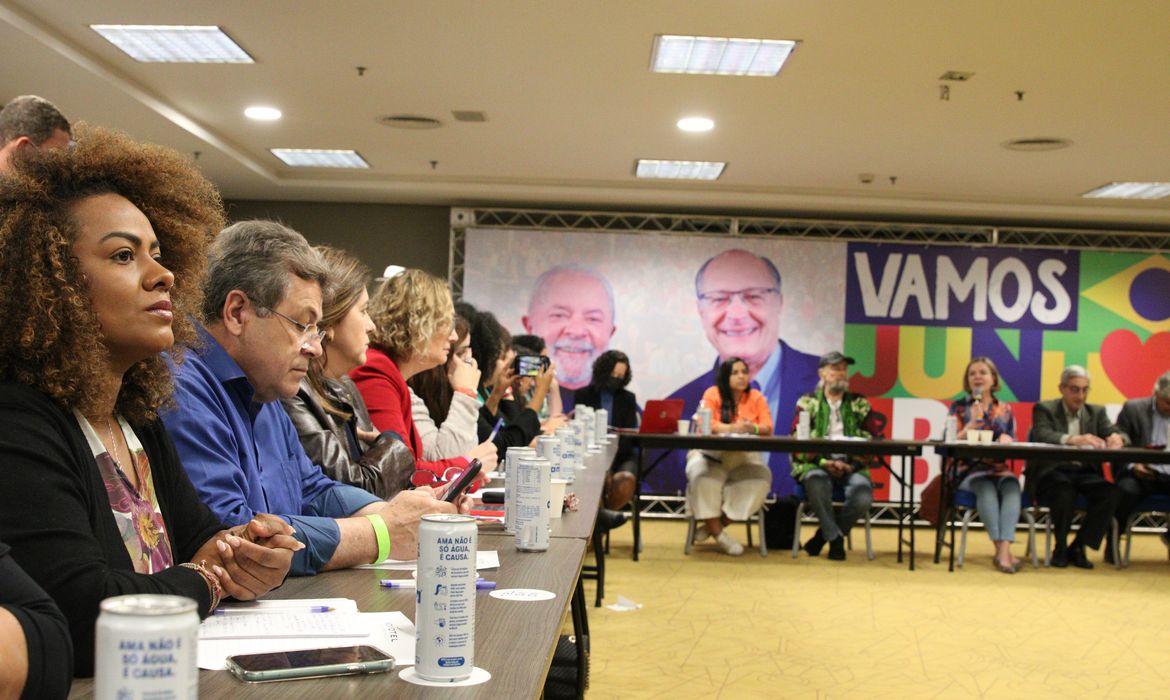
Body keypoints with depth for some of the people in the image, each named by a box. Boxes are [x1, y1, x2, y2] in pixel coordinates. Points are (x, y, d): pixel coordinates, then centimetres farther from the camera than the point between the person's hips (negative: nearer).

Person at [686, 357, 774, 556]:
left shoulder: (756, 397, 6)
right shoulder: (713, 394, 0)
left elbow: (768, 428, -4)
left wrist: (753, 428, -28)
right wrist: (732, 428, -29)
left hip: (743, 457, 2)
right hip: (710, 453, -2)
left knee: (761, 478, -27)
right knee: (703, 478, -33)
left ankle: (712, 525, -17)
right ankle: (718, 533, -18)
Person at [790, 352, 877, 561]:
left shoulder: (860, 404, 16)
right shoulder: (807, 403, 11)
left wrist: (852, 465, -10)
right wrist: (824, 462, -14)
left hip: (852, 466, 2)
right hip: (816, 464, -2)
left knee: (863, 496, -30)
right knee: (817, 485, -37)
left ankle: (824, 534, -3)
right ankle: (835, 538, -13)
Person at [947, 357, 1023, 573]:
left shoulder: (1005, 410, 17)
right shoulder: (959, 407, 11)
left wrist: (1006, 439, -10)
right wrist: (973, 423, -13)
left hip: (999, 468, 2)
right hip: (968, 468, -2)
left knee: (1011, 486, -33)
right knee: (986, 488, -35)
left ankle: (1004, 549, -43)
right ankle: (1001, 550, -38)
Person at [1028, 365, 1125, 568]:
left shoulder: (1097, 412, 18)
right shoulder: (1044, 409, 5)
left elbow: (1114, 432, 4)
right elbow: (1041, 435, -15)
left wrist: (1117, 438, -23)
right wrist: (1073, 439, -34)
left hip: (1085, 472, 4)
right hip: (1054, 471, -4)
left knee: (1110, 493, -27)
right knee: (1064, 491, -37)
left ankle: (1078, 547, -12)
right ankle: (1060, 548, -13)